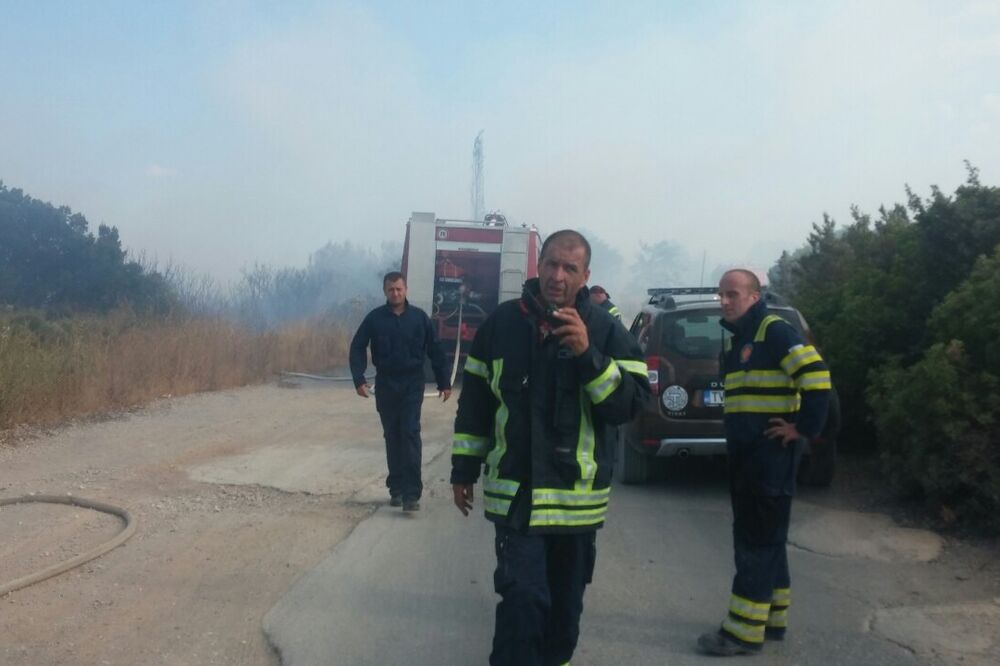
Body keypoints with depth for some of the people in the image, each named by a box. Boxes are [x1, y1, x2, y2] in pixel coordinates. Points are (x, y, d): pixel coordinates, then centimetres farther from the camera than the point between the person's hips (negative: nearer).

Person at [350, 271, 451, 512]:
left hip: (412, 386, -1)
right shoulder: (375, 318, 0)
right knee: (392, 437, 9)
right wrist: (359, 379, -11)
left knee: (410, 434, -9)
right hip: (385, 386, 2)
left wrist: (444, 383, 3)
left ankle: (411, 493, -10)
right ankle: (396, 487, 19)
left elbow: (435, 351, 3)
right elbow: (357, 348, 1)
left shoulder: (419, 317, -1)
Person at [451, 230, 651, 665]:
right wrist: (464, 469, 8)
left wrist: (587, 355, -25)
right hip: (515, 493, -1)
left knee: (565, 602, 17)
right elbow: (474, 401, 7)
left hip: (578, 498, 1)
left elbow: (633, 402, -12)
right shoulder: (502, 322, 0)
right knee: (523, 597, -10)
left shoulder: (606, 330, -3)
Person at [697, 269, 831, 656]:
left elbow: (817, 378, -23)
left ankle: (745, 630, 2)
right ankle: (772, 618, 27)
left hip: (773, 451, -9)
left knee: (758, 538, -5)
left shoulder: (775, 332, -12)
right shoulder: (734, 339, 16)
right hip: (744, 451, 9)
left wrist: (804, 428, -18)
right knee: (755, 535, 15)